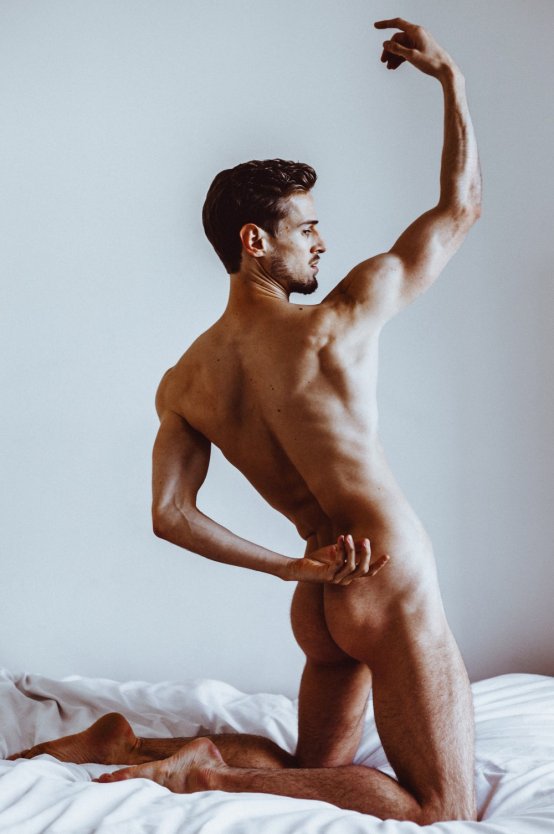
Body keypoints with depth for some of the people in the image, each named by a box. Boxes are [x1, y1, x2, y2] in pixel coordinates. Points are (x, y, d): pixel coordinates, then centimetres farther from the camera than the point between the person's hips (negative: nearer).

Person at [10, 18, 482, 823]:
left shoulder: (183, 382, 1)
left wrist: (291, 568, -2)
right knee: (443, 814, -2)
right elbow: (461, 205, -3)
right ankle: (214, 771, -8)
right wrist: (450, 77, 6)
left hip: (320, 603, 7)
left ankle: (127, 743, 15)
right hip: (392, 587, -7)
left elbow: (170, 514, -6)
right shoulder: (341, 323, -14)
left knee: (316, 768, 27)